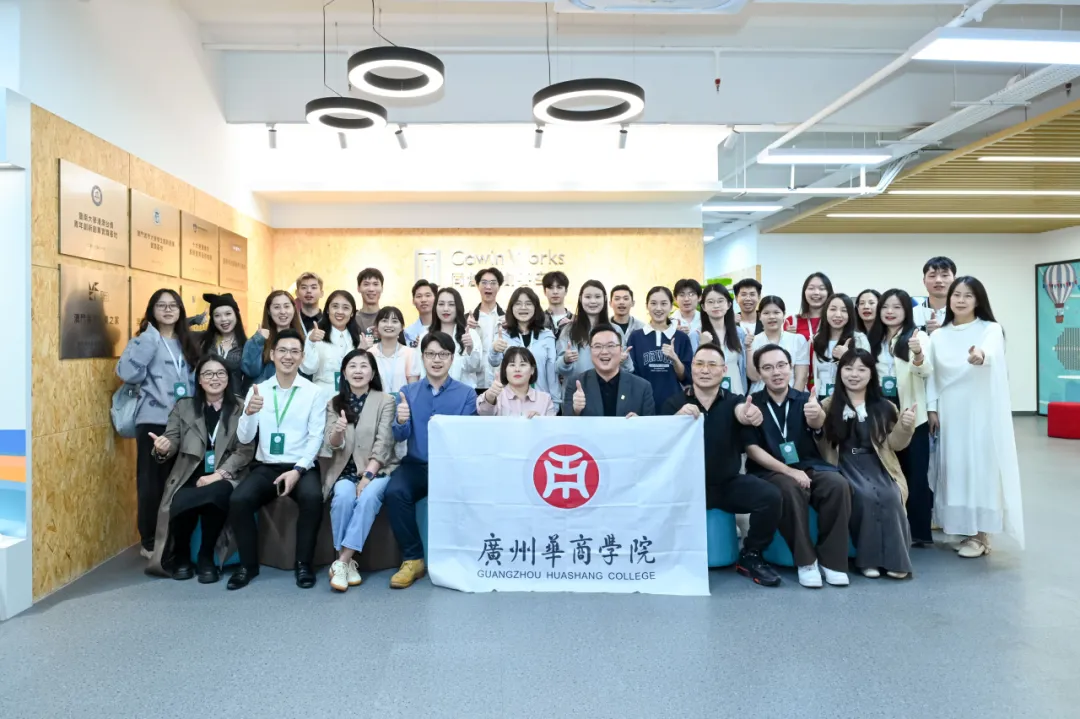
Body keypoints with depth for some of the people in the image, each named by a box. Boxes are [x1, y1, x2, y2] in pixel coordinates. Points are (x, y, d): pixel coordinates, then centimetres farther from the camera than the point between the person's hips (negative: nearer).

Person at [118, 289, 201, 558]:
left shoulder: (187, 344, 16)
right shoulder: (143, 341, 2)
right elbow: (127, 373, -15)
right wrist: (150, 339, -15)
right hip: (153, 420, -4)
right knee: (152, 481, 0)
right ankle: (150, 542, 12)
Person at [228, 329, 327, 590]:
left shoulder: (314, 393, 2)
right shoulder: (257, 390, 7)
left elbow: (316, 438, -4)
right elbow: (244, 439, 1)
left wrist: (297, 470, -19)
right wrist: (249, 413, -21)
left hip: (302, 467, -2)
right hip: (265, 467, 2)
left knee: (313, 497, -32)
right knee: (238, 500, -24)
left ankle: (303, 564, -10)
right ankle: (249, 564, -1)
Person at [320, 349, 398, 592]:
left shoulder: (385, 401, 1)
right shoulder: (334, 403, 9)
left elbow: (383, 443, -7)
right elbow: (332, 446, 0)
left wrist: (368, 476, -19)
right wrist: (338, 431, -25)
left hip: (378, 470, -2)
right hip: (345, 471, 2)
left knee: (368, 496, -32)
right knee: (344, 496, -30)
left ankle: (342, 562, -27)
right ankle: (348, 561, -18)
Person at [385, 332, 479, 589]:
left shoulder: (466, 393, 4)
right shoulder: (408, 391, 10)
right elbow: (399, 436, 1)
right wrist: (400, 421, -22)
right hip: (416, 464, 2)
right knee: (394, 492, -28)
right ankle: (413, 559, -10)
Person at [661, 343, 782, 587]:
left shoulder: (733, 400, 0)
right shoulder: (675, 402, -1)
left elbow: (741, 413, -26)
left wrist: (751, 414, -53)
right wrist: (678, 418, -39)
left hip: (730, 482, 2)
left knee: (771, 497, -22)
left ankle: (750, 556, 3)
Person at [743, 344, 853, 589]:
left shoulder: (805, 399, 5)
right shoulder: (752, 404, 1)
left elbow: (818, 424, -19)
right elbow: (752, 449, -7)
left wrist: (816, 415, -45)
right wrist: (789, 471, -19)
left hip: (810, 467, 3)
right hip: (770, 471, -2)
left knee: (838, 484, -27)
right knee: (790, 489, -35)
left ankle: (831, 559, -14)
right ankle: (806, 561, -21)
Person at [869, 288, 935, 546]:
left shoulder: (918, 336, -5)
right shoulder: (874, 340, 10)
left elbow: (927, 372, -21)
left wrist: (918, 355, -41)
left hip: (911, 415, -5)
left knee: (915, 473, -2)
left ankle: (920, 532, 5)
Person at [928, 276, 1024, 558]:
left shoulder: (991, 329, -2)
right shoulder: (938, 335, 8)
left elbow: (991, 353, -26)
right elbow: (933, 374, 7)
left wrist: (981, 355, -49)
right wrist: (933, 407, 0)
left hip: (981, 409, -3)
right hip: (950, 412, 3)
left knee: (981, 464, -4)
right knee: (954, 465, 5)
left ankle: (980, 533, 3)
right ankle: (962, 526, 17)